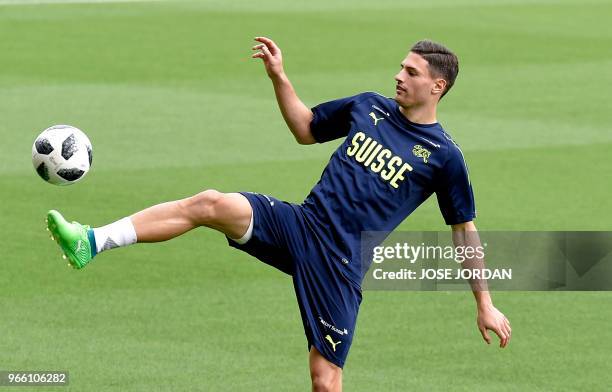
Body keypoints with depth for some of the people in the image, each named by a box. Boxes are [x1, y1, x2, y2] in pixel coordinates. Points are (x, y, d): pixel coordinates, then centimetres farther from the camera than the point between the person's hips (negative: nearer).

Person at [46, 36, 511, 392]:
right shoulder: (369, 107, 11)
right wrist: (279, 76, 14)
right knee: (211, 203, -21)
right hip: (298, 224, 4)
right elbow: (306, 129, 26)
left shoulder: (444, 156, -2)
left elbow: (465, 229, 5)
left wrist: (485, 306, 5)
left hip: (341, 261, -4)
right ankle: (92, 243, -29)